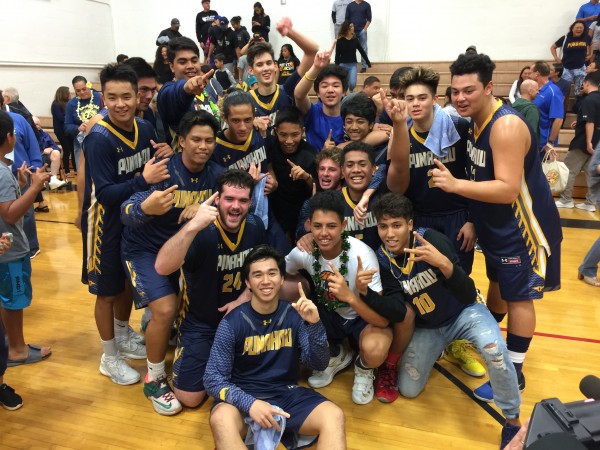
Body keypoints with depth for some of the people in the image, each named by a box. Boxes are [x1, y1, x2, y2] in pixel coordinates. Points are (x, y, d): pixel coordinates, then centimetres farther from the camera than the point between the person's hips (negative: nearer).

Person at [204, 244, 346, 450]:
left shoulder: (294, 315, -2)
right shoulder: (232, 323, -8)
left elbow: (318, 364, -6)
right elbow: (213, 378, -10)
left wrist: (314, 324, -25)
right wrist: (249, 403, -27)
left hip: (287, 394, 2)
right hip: (244, 396, -2)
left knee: (334, 416, -24)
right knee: (222, 419, -35)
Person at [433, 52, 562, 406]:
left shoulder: (506, 126, -27)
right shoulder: (476, 121, 2)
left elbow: (508, 189, -33)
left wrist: (455, 185, -37)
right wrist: (474, 219, 7)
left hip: (522, 227, -8)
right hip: (497, 225, 8)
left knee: (518, 296, 4)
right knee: (498, 286, 23)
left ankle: (513, 372, 19)